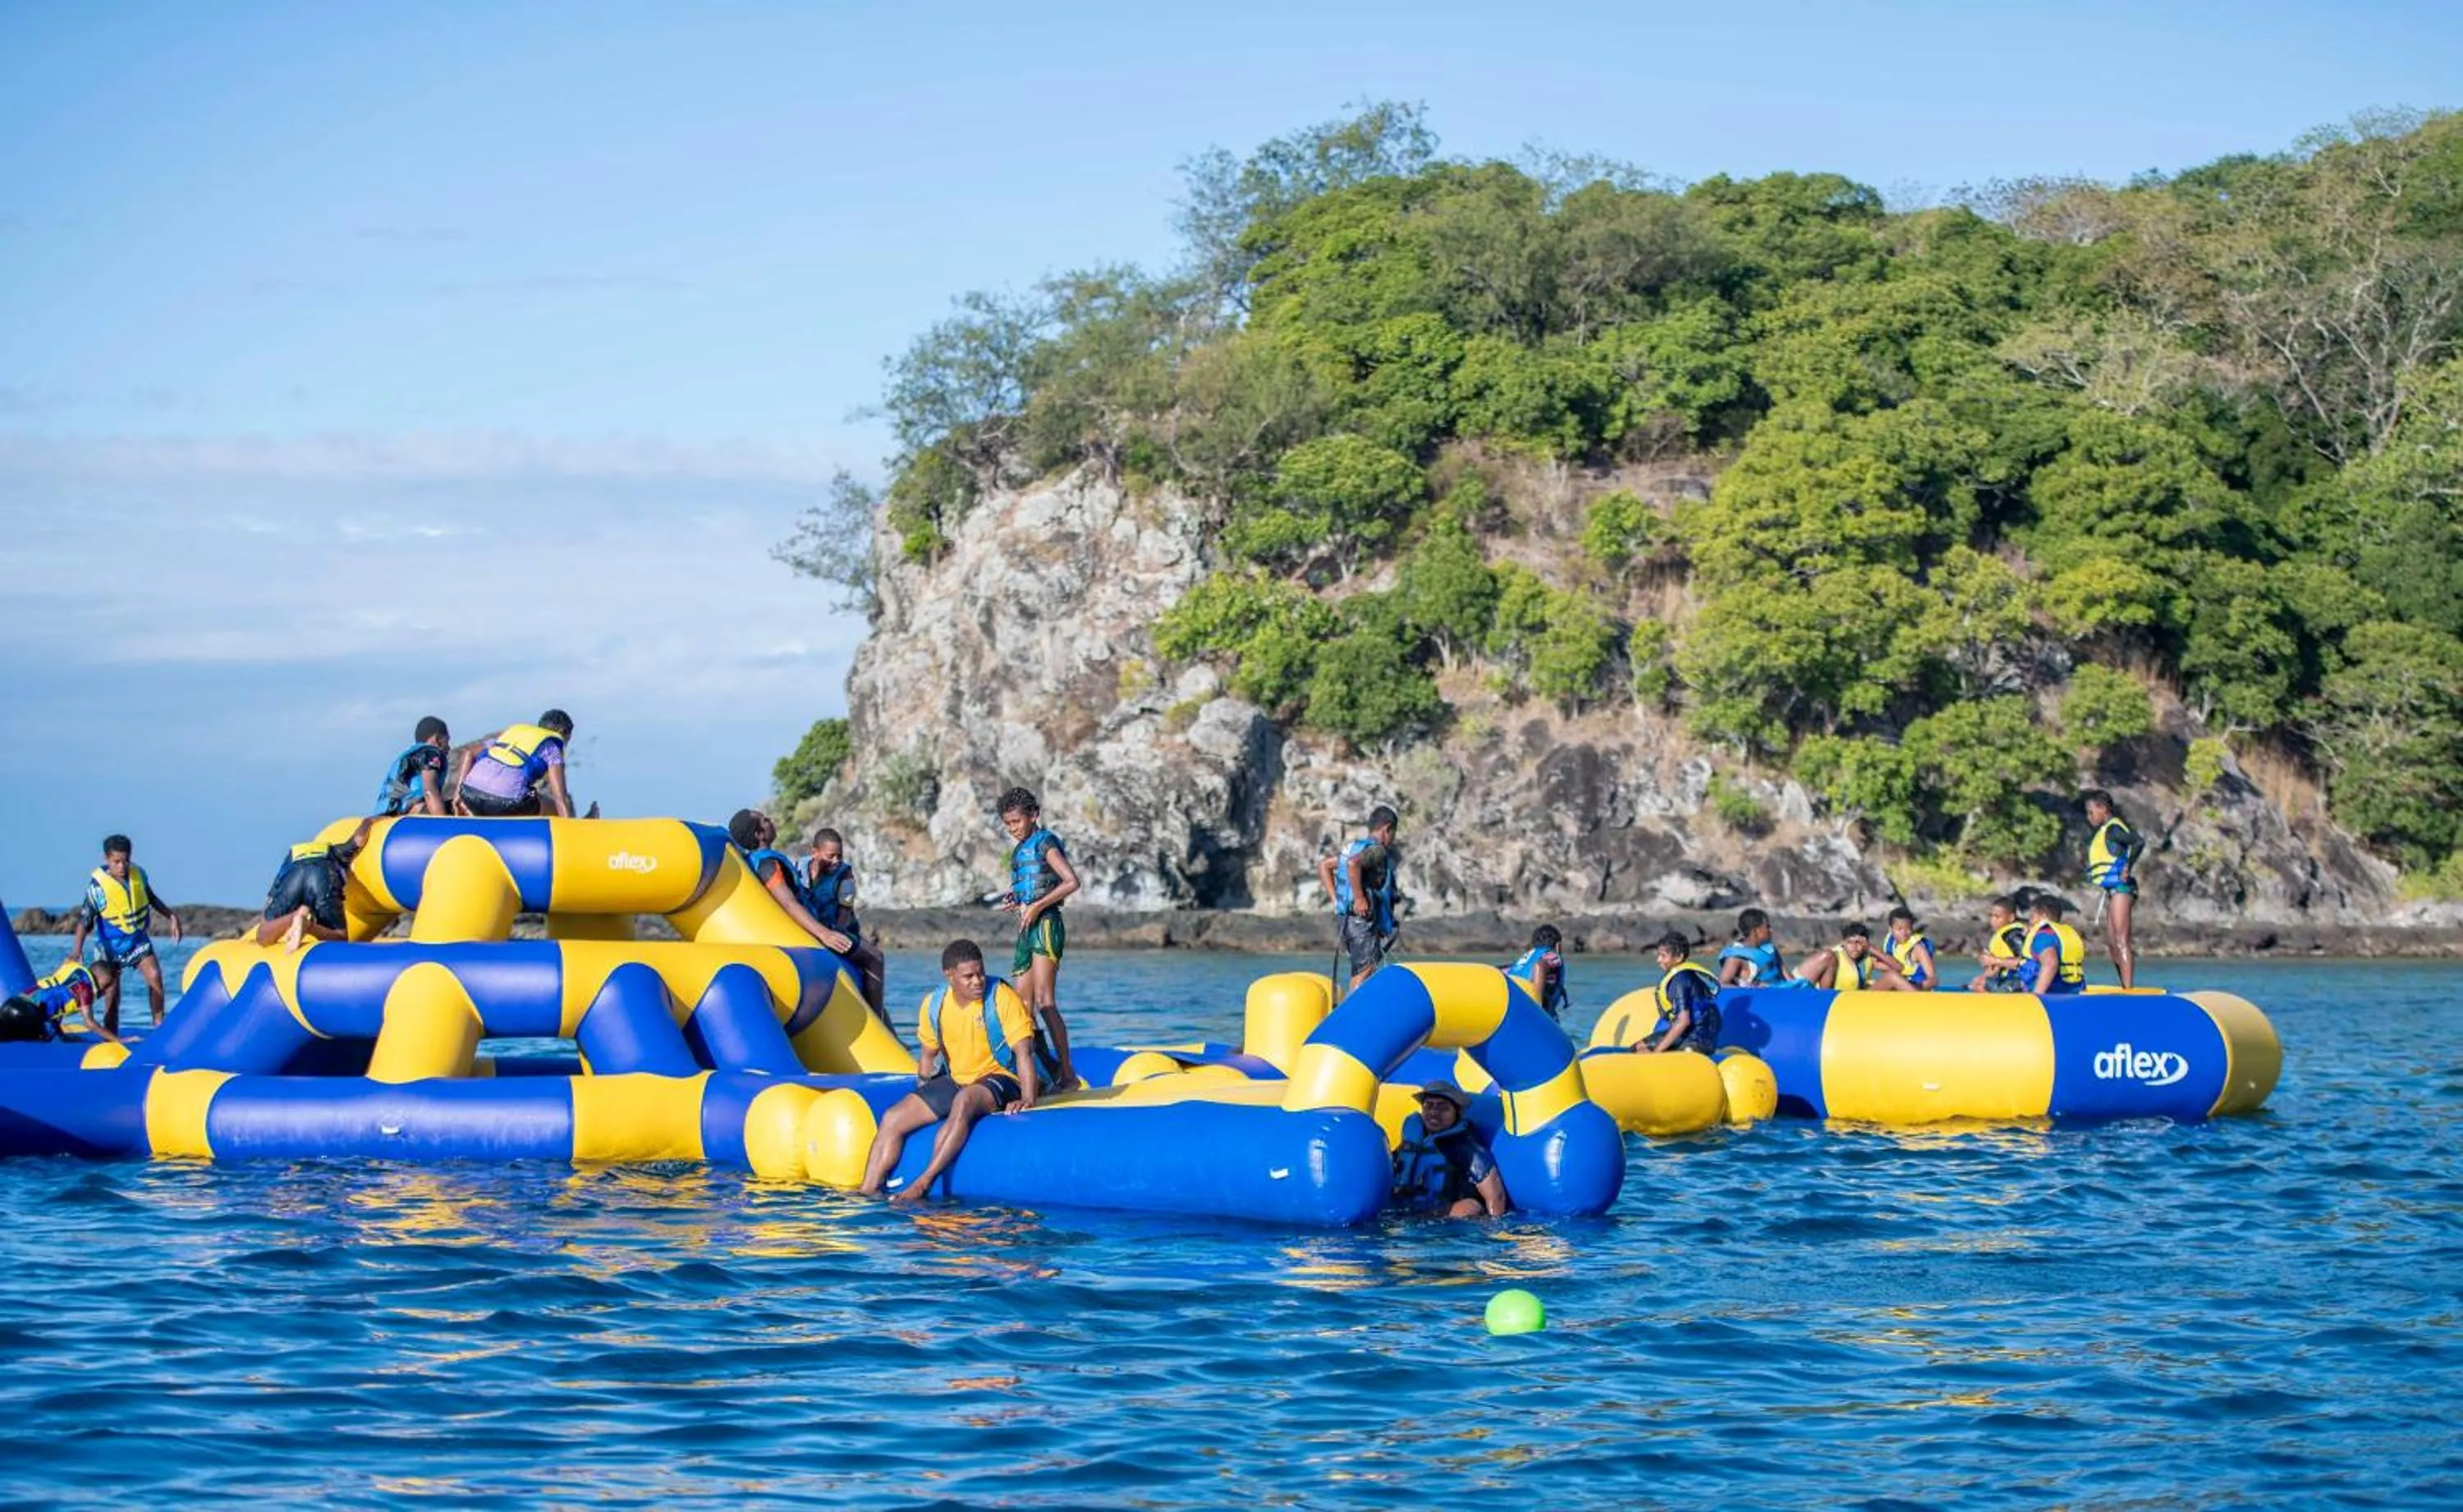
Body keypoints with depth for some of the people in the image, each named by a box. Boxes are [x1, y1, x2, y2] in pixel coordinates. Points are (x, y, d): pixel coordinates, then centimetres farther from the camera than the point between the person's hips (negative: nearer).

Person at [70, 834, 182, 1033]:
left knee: (155, 976, -16)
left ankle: (159, 1025, -5)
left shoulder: (139, 874, -8)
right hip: (111, 944, -3)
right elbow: (85, 919, -22)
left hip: (138, 940, 3)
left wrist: (172, 916, 6)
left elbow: (151, 899, 12)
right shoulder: (98, 885, -22)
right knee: (111, 992, 1)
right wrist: (77, 948, -33)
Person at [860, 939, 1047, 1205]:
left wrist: (1028, 1100, -27)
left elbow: (1024, 1052, -16)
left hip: (1000, 1080, -6)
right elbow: (928, 1054, 19)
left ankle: (923, 1184, -40)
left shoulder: (1002, 997, -13)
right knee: (893, 1118, -10)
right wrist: (922, 1092, 10)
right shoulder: (934, 1004, 2)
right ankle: (867, 1193, -13)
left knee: (964, 1101, -39)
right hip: (955, 1081, 6)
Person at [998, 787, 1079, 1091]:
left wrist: (1036, 906, -17)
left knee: (1045, 1001, -18)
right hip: (1027, 928, 9)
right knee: (1024, 1006, 5)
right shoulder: (1020, 850, 21)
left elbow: (1071, 882, -14)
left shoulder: (1045, 842, -4)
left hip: (1046, 925, -9)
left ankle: (1068, 1074, -21)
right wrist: (1016, 903, 8)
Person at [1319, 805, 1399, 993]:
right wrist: (1360, 898, -24)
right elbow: (1353, 864, -31)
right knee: (1363, 975, -10)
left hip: (1345, 919, 9)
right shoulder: (1377, 850, -11)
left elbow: (1324, 865, 23)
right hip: (1362, 921, -9)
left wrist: (1335, 899, 16)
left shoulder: (1355, 847, 17)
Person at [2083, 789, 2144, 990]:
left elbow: (2139, 841, -25)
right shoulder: (2104, 831, 20)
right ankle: (2125, 987, 20)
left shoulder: (2114, 828, -10)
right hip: (2112, 890, 11)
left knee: (2121, 941, -14)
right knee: (2111, 943, 13)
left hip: (2120, 888, -11)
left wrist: (2128, 867, -24)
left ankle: (2129, 988, -18)